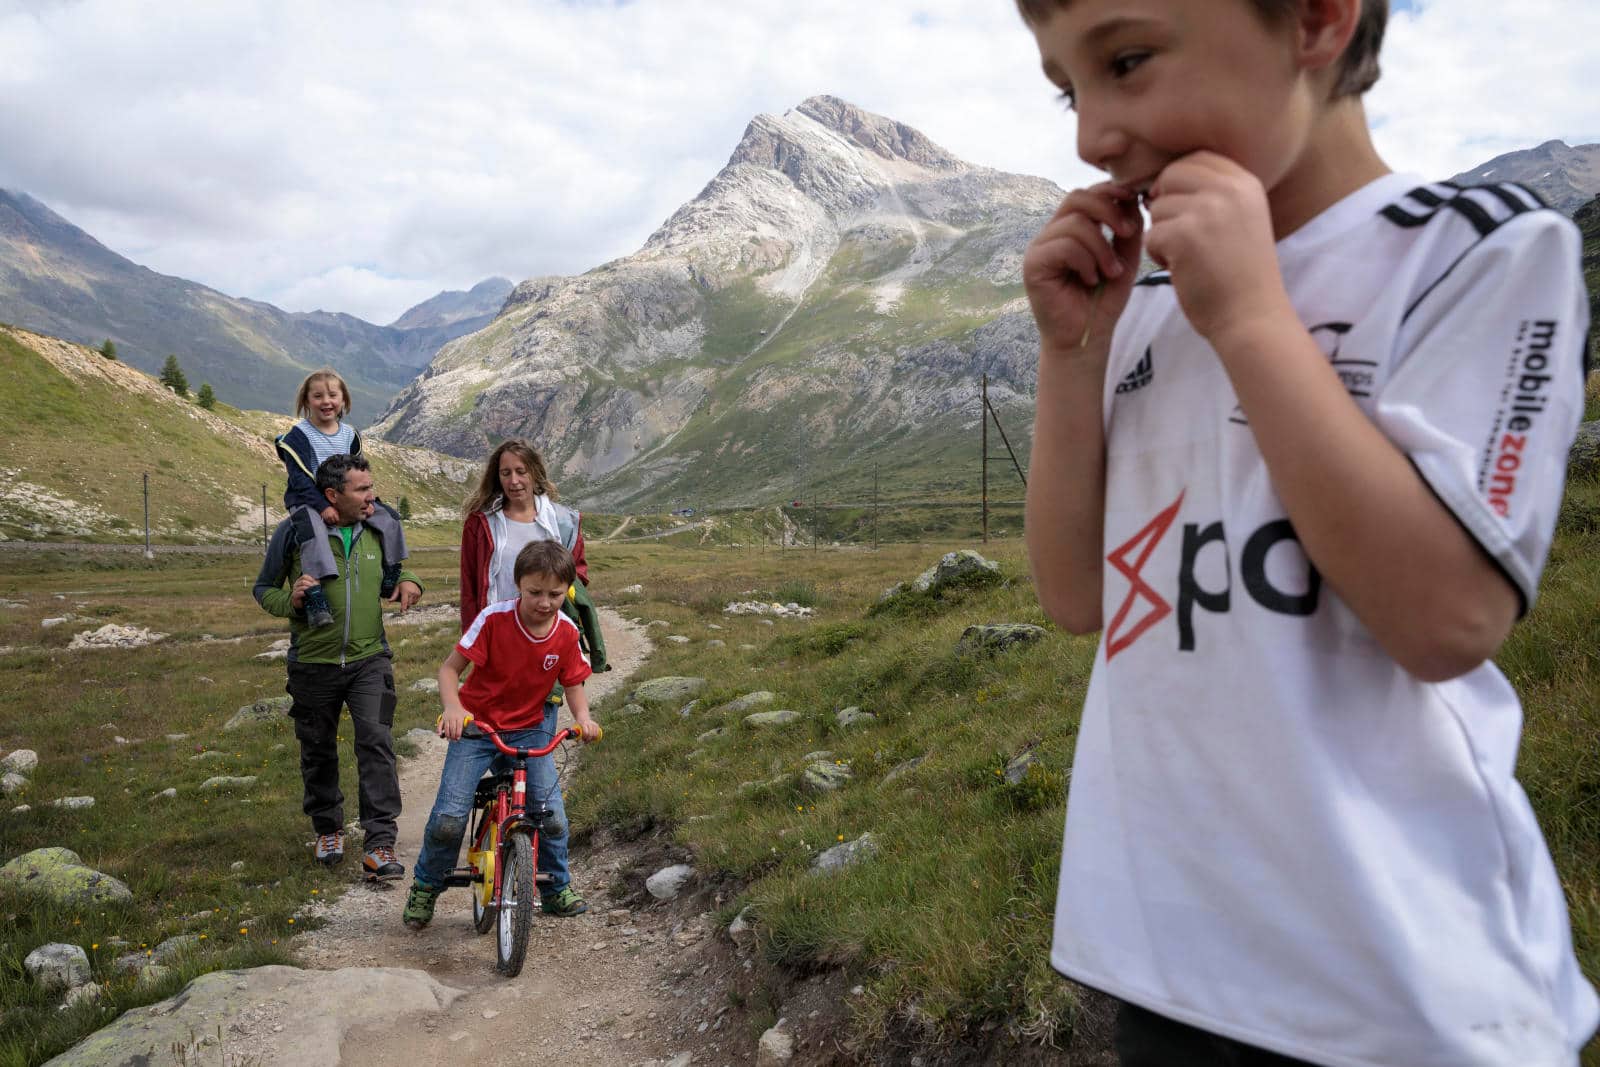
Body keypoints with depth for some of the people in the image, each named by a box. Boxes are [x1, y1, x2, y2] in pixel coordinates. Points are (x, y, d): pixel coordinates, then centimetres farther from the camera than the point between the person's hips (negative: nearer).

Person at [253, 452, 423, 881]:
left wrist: (407, 582, -4)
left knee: (376, 742, -14)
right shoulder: (294, 532, -8)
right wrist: (290, 599, -20)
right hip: (313, 664, -1)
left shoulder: (376, 529, 2)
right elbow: (263, 588, 2)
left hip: (369, 659, 1)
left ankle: (379, 844, -11)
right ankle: (328, 829, 36)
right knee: (319, 752, 13)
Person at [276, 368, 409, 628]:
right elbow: (300, 479, -15)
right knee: (312, 530, -38)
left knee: (390, 517, -7)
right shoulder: (298, 435, -8)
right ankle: (316, 602, -48)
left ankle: (390, 582, 5)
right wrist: (322, 506, -26)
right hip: (307, 500, -6)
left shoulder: (349, 434, 10)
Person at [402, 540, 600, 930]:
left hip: (529, 729, 2)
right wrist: (452, 707, -32)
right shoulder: (495, 618, -19)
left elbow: (573, 684, 3)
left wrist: (582, 716, -17)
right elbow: (449, 668, -13)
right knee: (448, 819, -12)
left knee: (552, 816, -8)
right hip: (476, 725, -2)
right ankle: (425, 886, 18)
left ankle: (557, 887, 20)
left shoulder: (566, 631, -9)